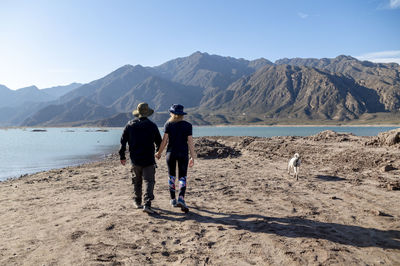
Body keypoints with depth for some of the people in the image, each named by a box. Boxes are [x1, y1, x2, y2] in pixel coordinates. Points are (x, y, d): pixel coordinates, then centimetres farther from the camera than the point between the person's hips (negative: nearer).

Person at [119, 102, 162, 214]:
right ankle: (147, 204, -14)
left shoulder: (130, 125, 2)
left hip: (135, 159, 3)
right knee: (149, 181, -1)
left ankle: (137, 202, 32)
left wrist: (122, 156, 11)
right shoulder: (152, 126, -3)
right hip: (149, 160, -3)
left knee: (137, 181, 19)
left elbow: (123, 141, 3)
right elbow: (159, 142, 5)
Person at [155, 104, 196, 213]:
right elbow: (190, 142, -4)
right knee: (182, 177, 5)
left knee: (171, 176, 15)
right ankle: (181, 198, -15)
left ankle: (173, 199, 21)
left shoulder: (168, 124, -2)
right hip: (183, 153, 0)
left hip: (171, 153, 1)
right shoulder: (188, 125, -1)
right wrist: (192, 157, 1)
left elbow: (164, 140, -5)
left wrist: (159, 153, 7)